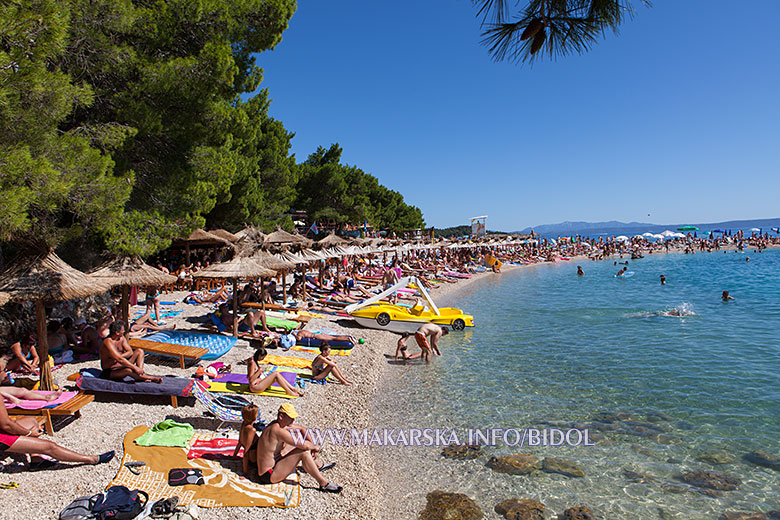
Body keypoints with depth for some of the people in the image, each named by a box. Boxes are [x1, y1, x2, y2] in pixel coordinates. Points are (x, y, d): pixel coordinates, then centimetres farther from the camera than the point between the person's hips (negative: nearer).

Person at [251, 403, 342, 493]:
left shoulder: (277, 424, 0)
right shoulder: (277, 430, -29)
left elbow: (302, 429, 12)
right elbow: (305, 445, -30)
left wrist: (313, 446, 2)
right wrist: (315, 447, -9)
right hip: (269, 476, -10)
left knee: (299, 434, 10)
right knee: (303, 452, -23)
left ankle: (318, 466, 25)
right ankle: (324, 484, -10)